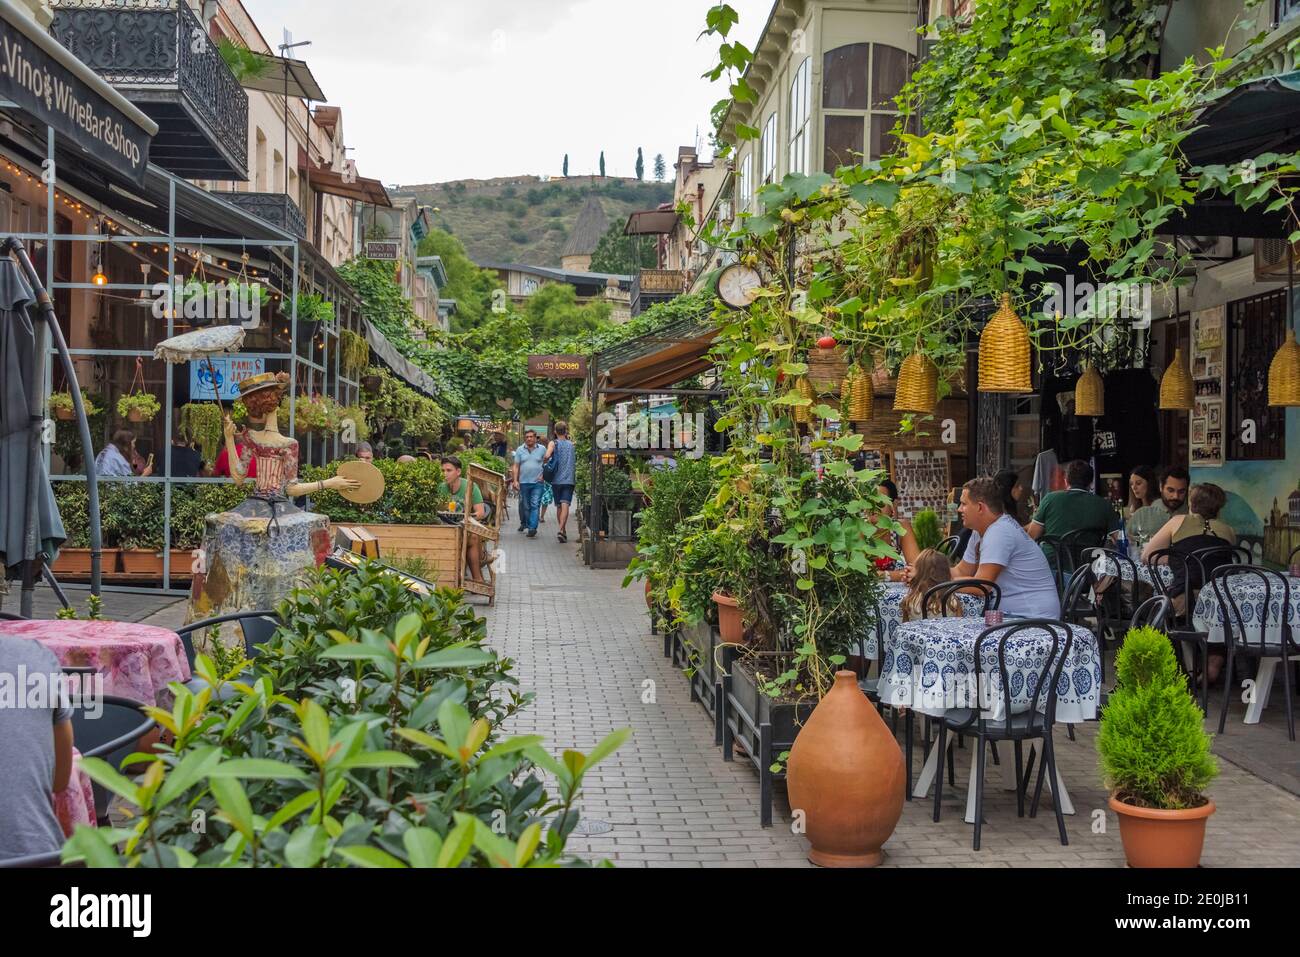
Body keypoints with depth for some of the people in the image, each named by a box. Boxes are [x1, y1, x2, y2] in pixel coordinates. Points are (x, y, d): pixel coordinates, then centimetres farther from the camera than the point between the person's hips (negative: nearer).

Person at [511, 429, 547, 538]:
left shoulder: (542, 449, 4)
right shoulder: (520, 450, 6)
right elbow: (516, 466, 5)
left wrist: (543, 475, -3)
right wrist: (515, 480, -3)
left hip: (537, 483, -1)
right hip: (524, 482, 2)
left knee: (535, 505, -9)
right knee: (525, 506, 9)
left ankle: (532, 528, -13)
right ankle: (524, 523, 27)